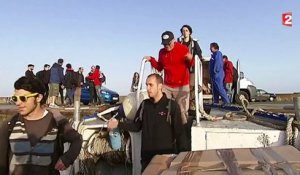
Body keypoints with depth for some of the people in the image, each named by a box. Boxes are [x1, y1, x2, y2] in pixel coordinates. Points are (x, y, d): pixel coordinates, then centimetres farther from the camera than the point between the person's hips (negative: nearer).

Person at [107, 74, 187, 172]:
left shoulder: (172, 106, -11)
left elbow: (180, 133, -9)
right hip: (147, 156, 4)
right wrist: (118, 124, 1)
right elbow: (136, 126, 11)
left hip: (166, 156, -4)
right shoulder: (144, 104, 4)